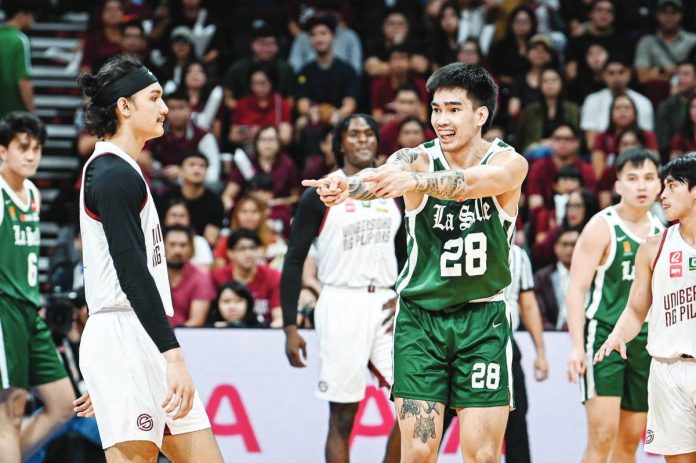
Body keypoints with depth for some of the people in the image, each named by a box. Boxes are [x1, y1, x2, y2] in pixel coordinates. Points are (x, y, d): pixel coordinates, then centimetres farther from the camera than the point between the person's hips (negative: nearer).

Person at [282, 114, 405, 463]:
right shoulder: (321, 195, -3)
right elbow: (293, 262, -3)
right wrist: (290, 327, -10)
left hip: (385, 304, 5)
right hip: (341, 306, -5)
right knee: (342, 417, -2)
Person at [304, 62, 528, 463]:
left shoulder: (509, 163, -9)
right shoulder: (417, 159, -6)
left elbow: (470, 182, -32)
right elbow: (382, 177, -30)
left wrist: (416, 181, -52)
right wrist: (347, 185, -54)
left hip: (483, 320, -1)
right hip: (420, 316, 1)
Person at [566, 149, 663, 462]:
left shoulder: (660, 231, 11)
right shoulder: (602, 227, -7)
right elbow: (577, 289, -11)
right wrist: (578, 347, -19)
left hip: (645, 342, 6)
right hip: (605, 334, -6)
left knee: (631, 437, 7)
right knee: (603, 433, -15)